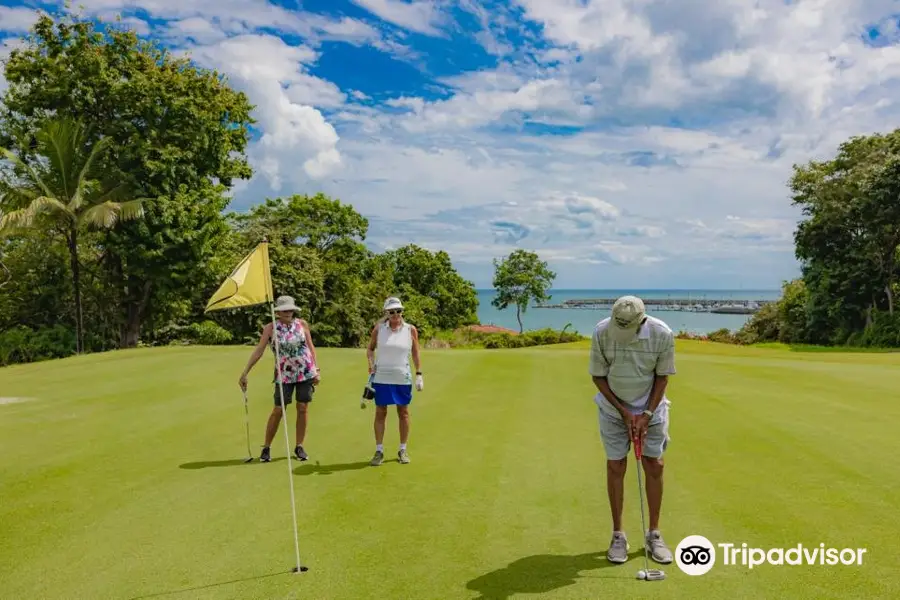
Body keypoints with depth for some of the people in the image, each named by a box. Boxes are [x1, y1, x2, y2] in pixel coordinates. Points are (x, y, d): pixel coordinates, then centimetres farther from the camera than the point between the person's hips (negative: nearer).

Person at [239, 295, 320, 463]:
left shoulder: (302, 324, 2)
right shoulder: (270, 328, -4)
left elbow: (311, 347, 8)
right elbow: (258, 351, -7)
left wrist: (317, 369, 4)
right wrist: (245, 373, -12)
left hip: (306, 372, 2)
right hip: (284, 374, -2)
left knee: (303, 409, 5)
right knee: (278, 411, -1)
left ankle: (299, 447, 17)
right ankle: (266, 448, 13)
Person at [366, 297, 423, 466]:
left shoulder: (410, 330, -1)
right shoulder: (378, 329, -1)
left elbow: (416, 354, 3)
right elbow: (370, 348, 10)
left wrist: (419, 375, -2)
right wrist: (371, 363, -8)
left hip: (403, 378, 0)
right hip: (381, 378, 0)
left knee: (403, 412, 7)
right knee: (380, 413, 4)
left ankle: (403, 450, 20)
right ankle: (379, 451, 13)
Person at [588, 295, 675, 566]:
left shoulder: (663, 334, -23)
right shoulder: (601, 332, -24)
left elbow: (662, 376, -9)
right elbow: (598, 376, -12)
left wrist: (646, 414, -14)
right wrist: (624, 411, -14)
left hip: (651, 409, 1)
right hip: (614, 409, 0)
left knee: (654, 466, 2)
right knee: (615, 467, 1)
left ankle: (654, 534, 17)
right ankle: (618, 535, 13)